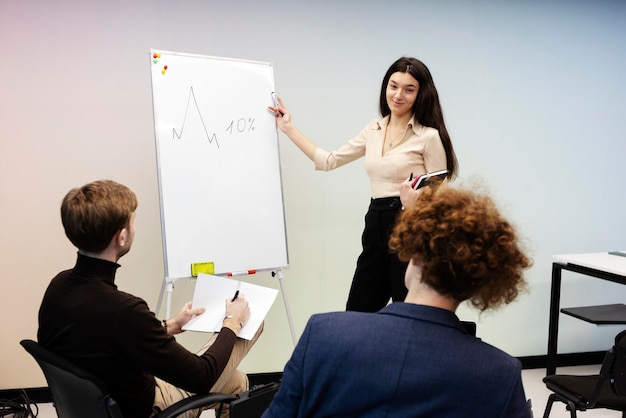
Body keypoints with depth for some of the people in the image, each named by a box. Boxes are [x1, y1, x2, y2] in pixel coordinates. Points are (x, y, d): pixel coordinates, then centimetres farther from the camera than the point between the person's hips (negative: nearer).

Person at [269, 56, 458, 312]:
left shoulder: (429, 136, -8)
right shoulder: (374, 130, 11)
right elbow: (329, 161, 15)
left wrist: (417, 200, -28)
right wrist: (289, 129, 15)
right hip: (375, 226, 6)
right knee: (356, 315, 12)